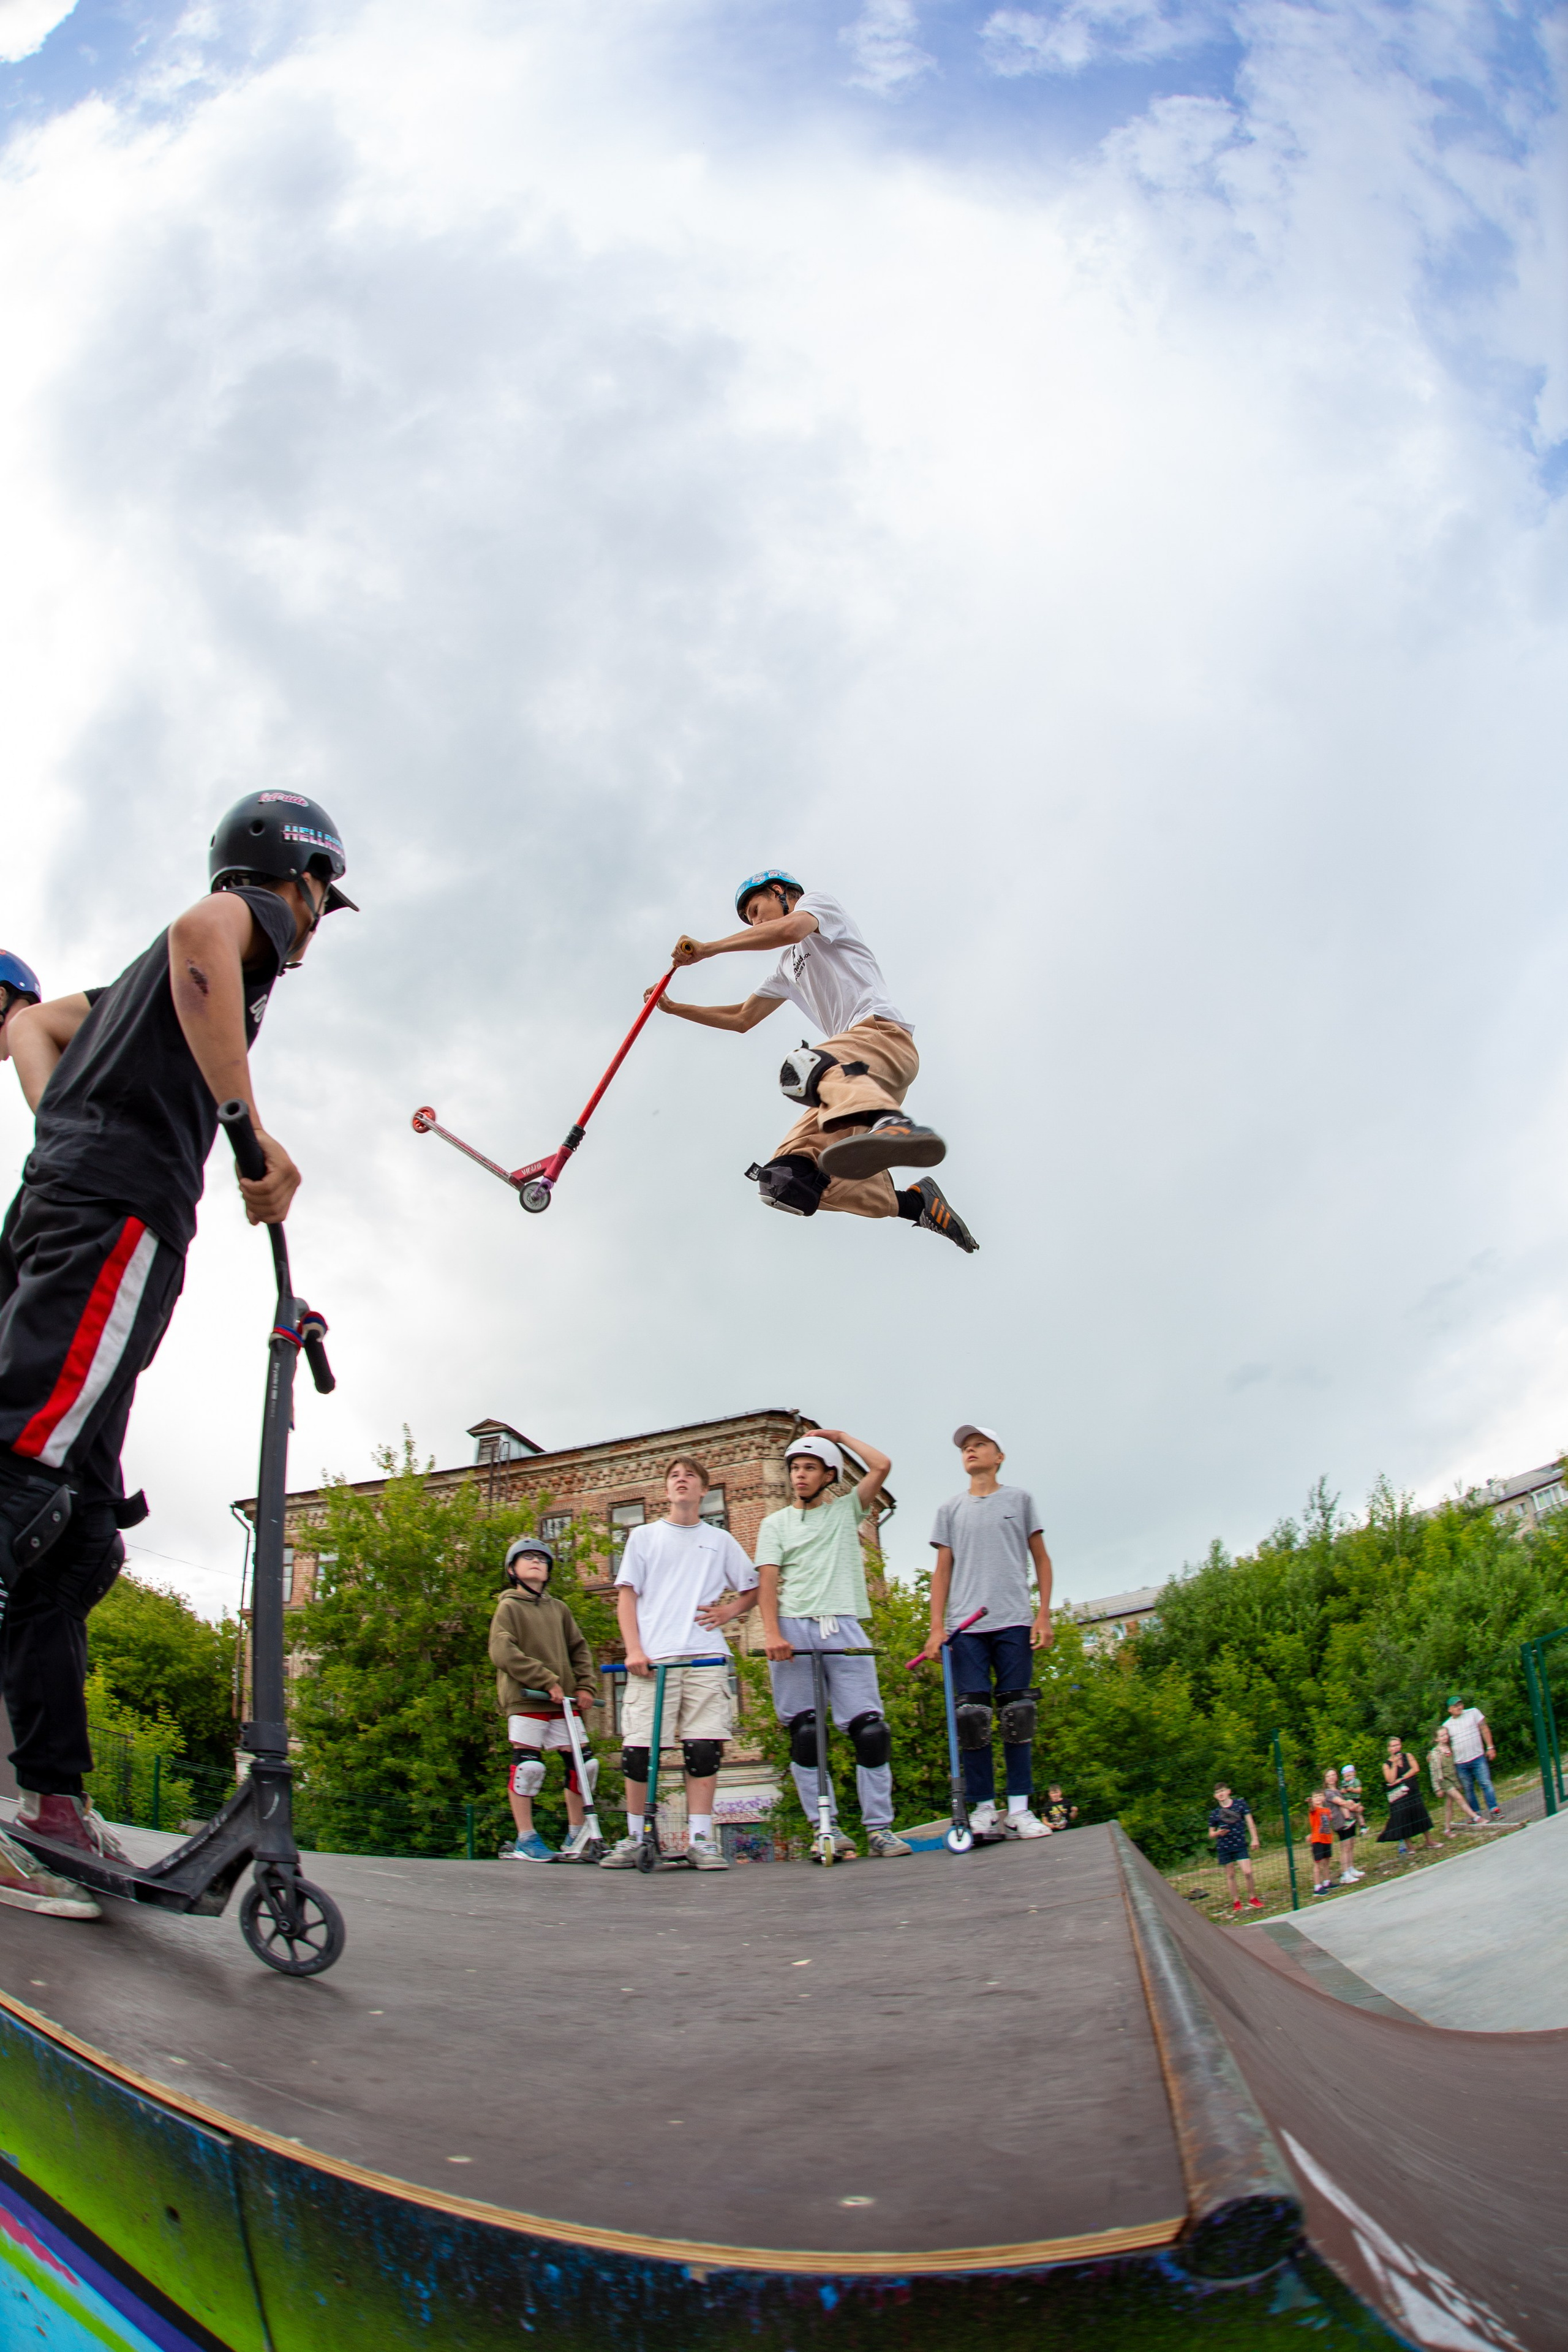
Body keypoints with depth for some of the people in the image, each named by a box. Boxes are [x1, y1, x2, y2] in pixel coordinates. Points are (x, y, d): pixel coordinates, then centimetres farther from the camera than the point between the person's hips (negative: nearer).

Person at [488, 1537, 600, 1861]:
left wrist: (585, 1686, 3)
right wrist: (546, 1681, -15)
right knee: (528, 1765, -7)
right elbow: (503, 1653, -8)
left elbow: (580, 1649, 19)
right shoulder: (509, 1607, 4)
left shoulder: (559, 1609, 18)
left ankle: (576, 1835, 13)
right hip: (525, 1699, -4)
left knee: (582, 1763, 0)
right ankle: (526, 1839, 6)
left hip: (563, 1701, 5)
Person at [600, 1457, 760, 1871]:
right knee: (639, 1751, -4)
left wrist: (728, 1611, 3)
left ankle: (700, 1839, -1)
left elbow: (753, 1590, 23)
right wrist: (633, 1649, -5)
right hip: (652, 1659, 0)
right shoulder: (644, 1536, 14)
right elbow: (627, 1596, 8)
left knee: (704, 1750, -6)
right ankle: (635, 1839, 7)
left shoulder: (720, 1540, 17)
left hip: (705, 1657, 1)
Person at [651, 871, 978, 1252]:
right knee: (787, 1180, -10)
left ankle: (894, 1127, -70)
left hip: (884, 1033, -8)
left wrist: (707, 948, -3)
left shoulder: (818, 901, 14)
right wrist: (674, 1008, 33)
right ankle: (915, 1204, -11)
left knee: (802, 1068, -41)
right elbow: (742, 1019, 42)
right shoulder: (786, 968, 38)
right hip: (853, 1077, 8)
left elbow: (789, 929, -9)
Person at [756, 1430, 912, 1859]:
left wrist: (840, 1436, 15)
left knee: (870, 1728, -8)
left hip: (843, 1628, 0)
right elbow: (767, 1580, 4)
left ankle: (878, 1828, -3)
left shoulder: (847, 1510, 17)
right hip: (792, 1630, 0)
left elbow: (881, 1465, 4)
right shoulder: (776, 1523, 15)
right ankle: (827, 1828, 2)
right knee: (804, 1733, -3)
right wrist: (772, 1632, -10)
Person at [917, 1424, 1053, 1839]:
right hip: (966, 1626, 1)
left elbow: (1041, 1559, 12)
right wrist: (936, 1627, 4)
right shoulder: (950, 1510, 16)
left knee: (1017, 1713, -3)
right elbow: (942, 1570, 13)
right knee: (971, 1715, -6)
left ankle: (1019, 1809, 1)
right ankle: (982, 1810, -1)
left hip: (1014, 1622, -1)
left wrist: (1043, 1614, 2)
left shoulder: (1018, 1499, 13)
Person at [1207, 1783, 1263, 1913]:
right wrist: (1218, 1833, -13)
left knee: (1248, 1872, -9)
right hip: (1224, 1847, 1)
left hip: (1240, 1845, -1)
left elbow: (1250, 1821, 3)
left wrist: (1255, 1839, -3)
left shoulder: (1240, 1804, -2)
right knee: (1230, 1875, 7)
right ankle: (1236, 1902, 18)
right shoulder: (1215, 1813, 1)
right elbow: (1211, 1834, 9)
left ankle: (1253, 1898, 11)